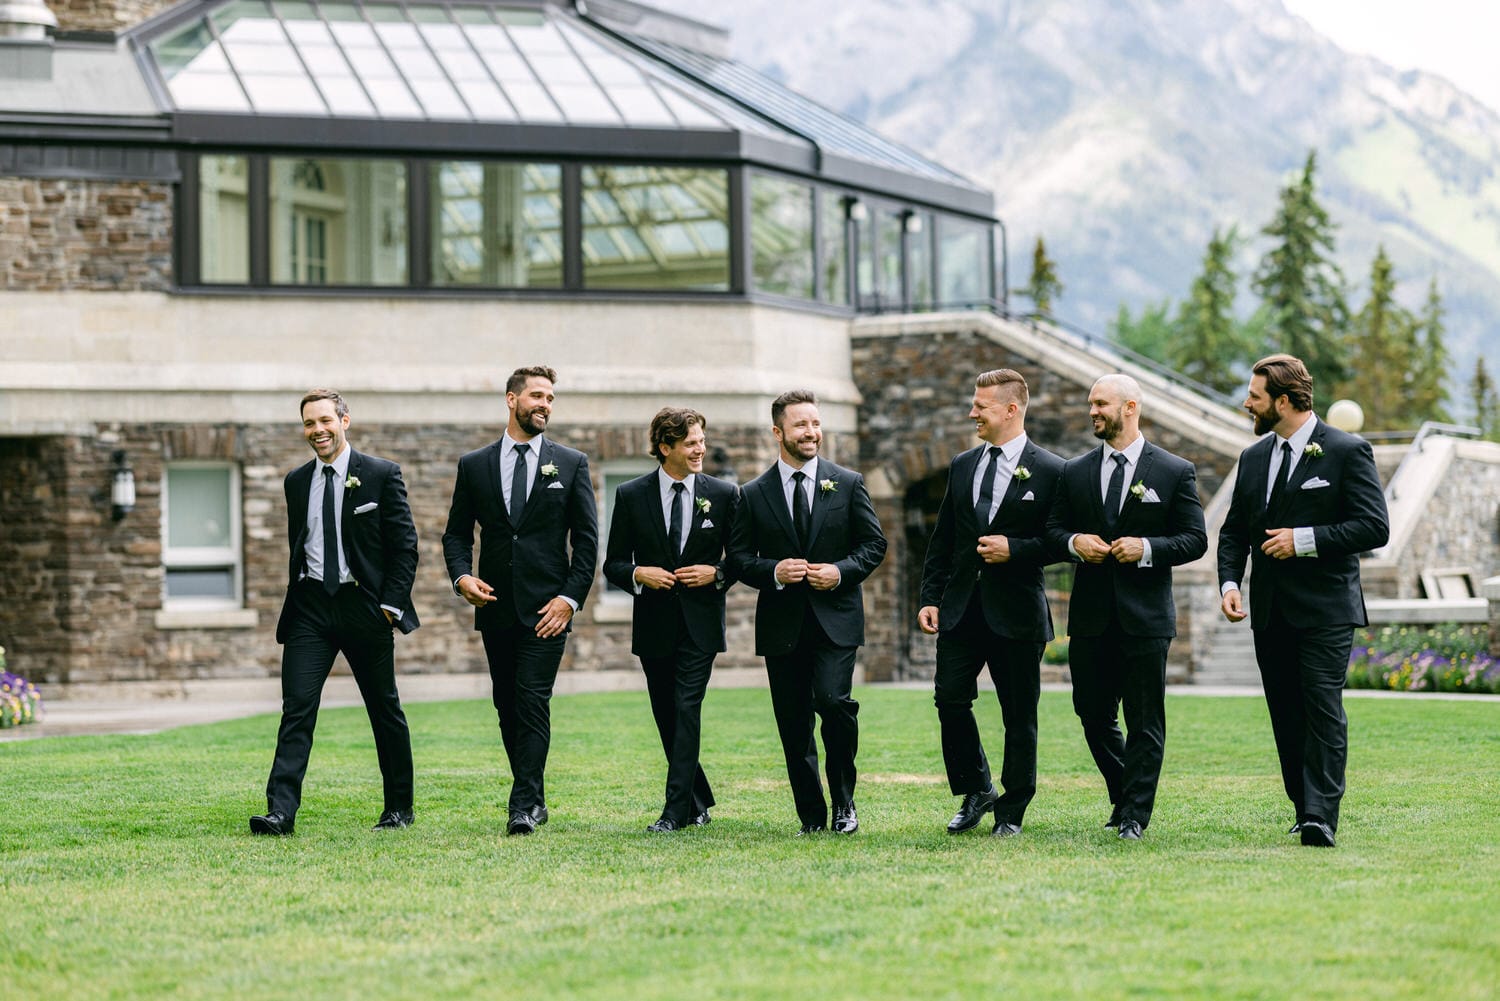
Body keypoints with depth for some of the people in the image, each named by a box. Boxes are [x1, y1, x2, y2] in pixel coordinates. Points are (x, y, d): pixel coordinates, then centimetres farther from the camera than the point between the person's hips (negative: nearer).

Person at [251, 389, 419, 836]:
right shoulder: (296, 481, 10)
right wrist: (296, 598, 10)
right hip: (310, 607, 3)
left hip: (364, 605, -3)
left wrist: (390, 605, -10)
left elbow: (405, 546, -3)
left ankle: (399, 808, 21)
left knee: (385, 710, 8)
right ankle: (281, 811, -16)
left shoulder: (382, 474, -3)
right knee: (297, 708, -9)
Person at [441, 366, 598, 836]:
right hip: (495, 606, 3)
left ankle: (523, 806, -15)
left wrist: (571, 597, -7)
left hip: (546, 607, -3)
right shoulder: (474, 465, 9)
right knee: (508, 707, 8)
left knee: (533, 703, -12)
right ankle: (534, 797, 19)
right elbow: (457, 533, 11)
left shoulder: (570, 463, 5)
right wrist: (461, 576, -8)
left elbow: (586, 537, 3)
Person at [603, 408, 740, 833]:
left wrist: (716, 573, -11)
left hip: (701, 623, -2)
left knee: (687, 711, -13)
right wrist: (638, 574, -15)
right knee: (666, 718, 9)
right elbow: (614, 563, 5)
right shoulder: (631, 495, 2)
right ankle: (699, 804, 25)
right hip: (654, 625, 2)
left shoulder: (724, 494, 2)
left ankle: (677, 810, -14)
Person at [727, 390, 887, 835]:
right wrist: (773, 572, -13)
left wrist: (841, 571, -11)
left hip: (836, 619, -2)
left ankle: (843, 802, 0)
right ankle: (812, 817, 13)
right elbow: (738, 556, 6)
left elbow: (874, 543, 7)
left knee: (834, 702, -19)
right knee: (793, 724, 4)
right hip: (781, 624, 2)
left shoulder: (848, 484, 5)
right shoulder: (754, 495, 6)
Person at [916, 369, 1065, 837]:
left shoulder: (1050, 471, -3)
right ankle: (976, 793, 16)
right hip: (961, 607, 4)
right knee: (950, 699, -3)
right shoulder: (962, 466, 13)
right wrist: (930, 598, 7)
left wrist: (1015, 549, -16)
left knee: (1019, 716, 2)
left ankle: (1011, 813, 12)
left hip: (1016, 612, -4)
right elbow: (942, 542, 15)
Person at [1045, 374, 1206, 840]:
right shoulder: (1075, 472, 10)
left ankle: (1135, 815, 4)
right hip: (1091, 614, 4)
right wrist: (1074, 542, -9)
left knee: (1145, 721, -1)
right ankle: (1124, 796, 29)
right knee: (1093, 715, 9)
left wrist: (1148, 549, -16)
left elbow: (1195, 539, -1)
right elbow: (1053, 527, 13)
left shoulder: (1175, 472, 0)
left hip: (1146, 614, -4)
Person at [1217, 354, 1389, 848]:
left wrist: (1305, 540, -16)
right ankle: (1305, 810, 15)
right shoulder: (1253, 458, 14)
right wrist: (1229, 582, 1)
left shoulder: (1347, 452, -5)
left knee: (1323, 710, -12)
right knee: (1286, 717, 7)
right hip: (1270, 612, 6)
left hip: (1325, 609, -6)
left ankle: (1321, 817, -15)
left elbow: (1375, 527, -11)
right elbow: (1234, 530, 19)